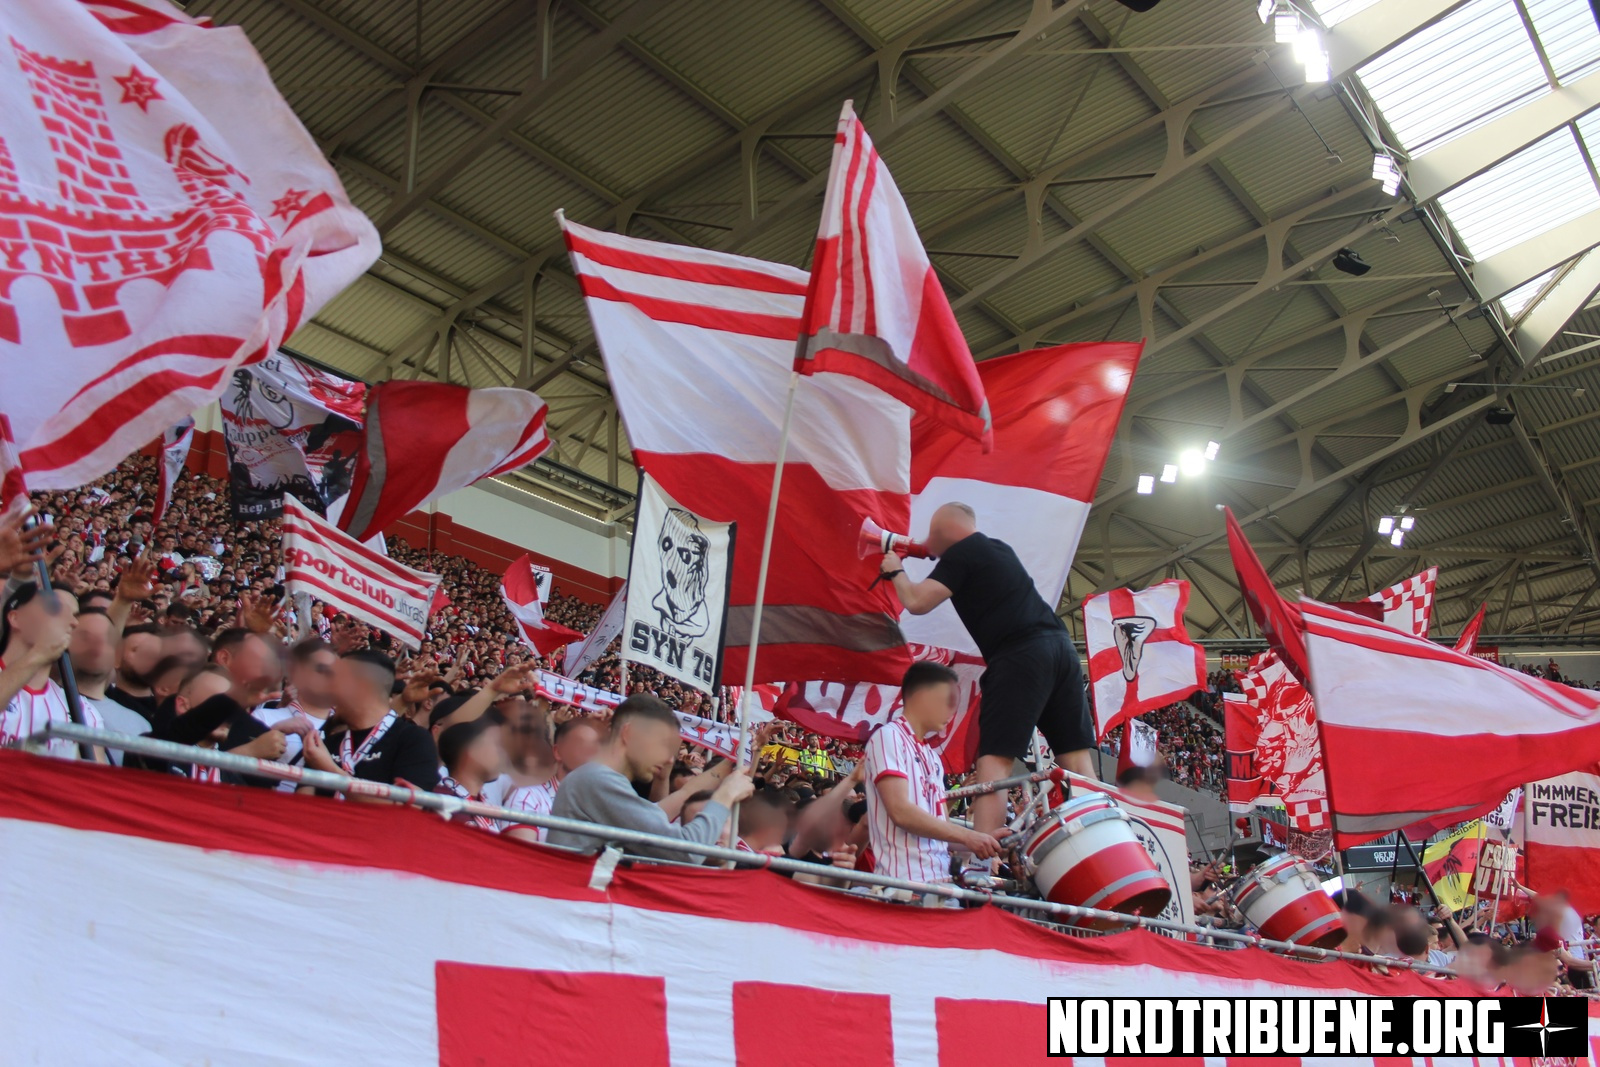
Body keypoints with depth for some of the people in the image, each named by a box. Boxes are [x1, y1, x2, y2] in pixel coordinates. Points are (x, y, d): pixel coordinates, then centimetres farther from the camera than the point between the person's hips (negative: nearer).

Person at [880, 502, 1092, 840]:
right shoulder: (997, 548, 25)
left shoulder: (961, 554, 0)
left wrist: (895, 570, 13)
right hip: (1060, 646, 8)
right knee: (1076, 757, 6)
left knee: (994, 758, -11)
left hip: (1022, 654, -8)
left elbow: (917, 602, -6)